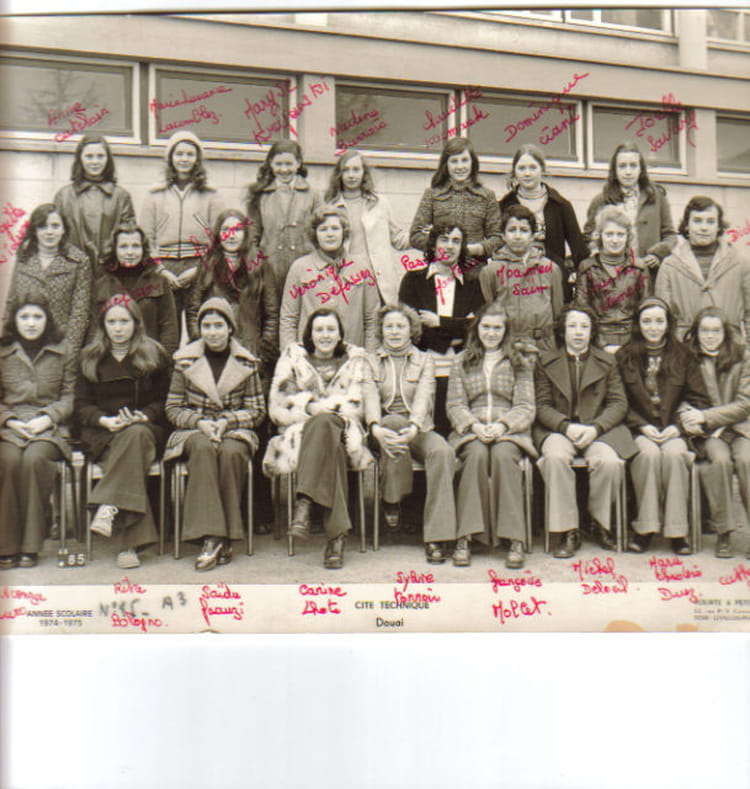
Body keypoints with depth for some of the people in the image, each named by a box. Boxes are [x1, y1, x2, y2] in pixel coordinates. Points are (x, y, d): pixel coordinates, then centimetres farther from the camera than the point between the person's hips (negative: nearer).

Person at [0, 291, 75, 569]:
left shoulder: (62, 352, 9)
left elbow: (71, 397, 6)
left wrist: (47, 418, -10)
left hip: (50, 429, -1)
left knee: (34, 458, -33)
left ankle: (30, 545, -24)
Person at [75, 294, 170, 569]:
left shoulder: (154, 355, 12)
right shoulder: (90, 358, 15)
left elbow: (163, 401, 8)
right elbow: (82, 405, 9)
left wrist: (143, 417, -14)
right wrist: (106, 421, -12)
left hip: (147, 430, 0)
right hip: (102, 435, 0)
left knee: (137, 434, -39)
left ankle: (108, 507, -44)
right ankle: (131, 542, -40)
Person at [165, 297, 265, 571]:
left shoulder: (246, 363, 6)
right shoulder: (185, 360, 6)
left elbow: (257, 411, 4)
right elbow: (173, 409, 5)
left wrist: (226, 422, -13)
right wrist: (199, 422, -14)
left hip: (235, 431, 0)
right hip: (194, 432, 0)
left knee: (231, 452, -35)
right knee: (204, 448, -35)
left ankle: (224, 538, -28)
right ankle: (210, 536, -39)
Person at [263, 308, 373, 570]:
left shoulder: (355, 359, 16)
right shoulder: (292, 356, 15)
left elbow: (357, 407, 5)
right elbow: (278, 407, 5)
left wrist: (321, 407, -11)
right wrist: (311, 406, -12)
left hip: (342, 432, 0)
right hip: (299, 432, 0)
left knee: (322, 424, -37)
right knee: (330, 446, -37)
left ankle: (303, 503, -43)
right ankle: (337, 534, -44)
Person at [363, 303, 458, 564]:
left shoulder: (425, 361, 12)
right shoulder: (371, 361, 12)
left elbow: (423, 396, -8)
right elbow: (370, 397, -6)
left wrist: (414, 428, -29)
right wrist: (376, 428, -29)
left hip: (418, 431, 1)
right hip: (384, 427, 0)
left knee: (444, 452, -32)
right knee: (396, 420, -37)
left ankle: (436, 538, -32)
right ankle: (391, 500, -19)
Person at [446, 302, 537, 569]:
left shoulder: (520, 361, 15)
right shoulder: (462, 361, 17)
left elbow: (525, 407, 5)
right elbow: (455, 405, 7)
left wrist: (503, 425, -14)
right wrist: (474, 426, -13)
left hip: (509, 430, 0)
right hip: (471, 431, 1)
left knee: (503, 454, -34)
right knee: (476, 454, -33)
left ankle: (513, 539, -34)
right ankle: (466, 536, -34)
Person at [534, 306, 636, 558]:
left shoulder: (607, 362, 14)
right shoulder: (546, 362, 12)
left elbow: (619, 403, 5)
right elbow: (542, 405, 4)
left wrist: (594, 428, -13)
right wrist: (567, 426, -15)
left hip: (600, 429, 0)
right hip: (558, 429, 0)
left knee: (608, 461, -31)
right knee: (555, 457, -34)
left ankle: (601, 524, -4)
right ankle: (567, 530, -22)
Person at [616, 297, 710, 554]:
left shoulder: (683, 356, 10)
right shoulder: (624, 357, 8)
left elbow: (699, 400, 6)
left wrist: (677, 426, -9)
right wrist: (643, 426, -11)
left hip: (674, 429, 1)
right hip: (640, 429, 0)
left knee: (674, 454, -32)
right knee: (649, 453, -32)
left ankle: (677, 530, -24)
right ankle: (645, 528, -24)